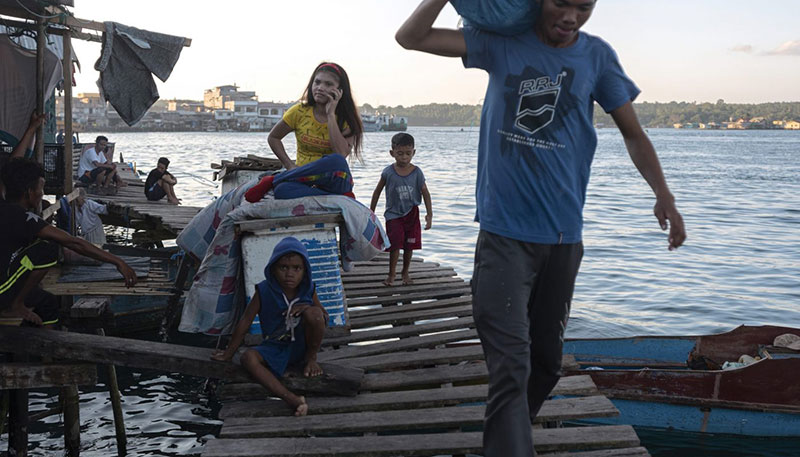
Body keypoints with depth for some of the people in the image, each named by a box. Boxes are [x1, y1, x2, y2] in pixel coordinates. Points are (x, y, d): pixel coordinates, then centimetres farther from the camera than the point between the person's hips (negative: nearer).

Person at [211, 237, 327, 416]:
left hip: (302, 345, 0)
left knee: (313, 313, -29)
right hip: (275, 347, 0)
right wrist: (229, 353, -1)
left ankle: (311, 358, -3)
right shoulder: (264, 291, -12)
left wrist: (308, 308, -22)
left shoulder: (308, 290, -7)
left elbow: (324, 317, 2)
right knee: (248, 358, -31)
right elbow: (245, 322, -6)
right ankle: (290, 399, -42)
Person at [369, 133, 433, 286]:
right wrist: (371, 213, 6)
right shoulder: (388, 172, -8)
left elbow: (425, 193, 1)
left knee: (409, 246, 6)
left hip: (412, 213, 2)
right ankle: (392, 273, 9)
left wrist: (429, 214, -5)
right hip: (394, 214, -1)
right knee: (395, 244, -9)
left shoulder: (416, 172, -6)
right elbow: (377, 192, 3)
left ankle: (405, 273, 25)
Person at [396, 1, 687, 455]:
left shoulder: (597, 56, 3)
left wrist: (663, 195, -5)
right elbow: (411, 37, -2)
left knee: (547, 359, 15)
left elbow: (633, 133, 8)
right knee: (511, 364, -13)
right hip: (504, 232, -3)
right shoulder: (504, 42, -1)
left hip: (563, 236, 3)